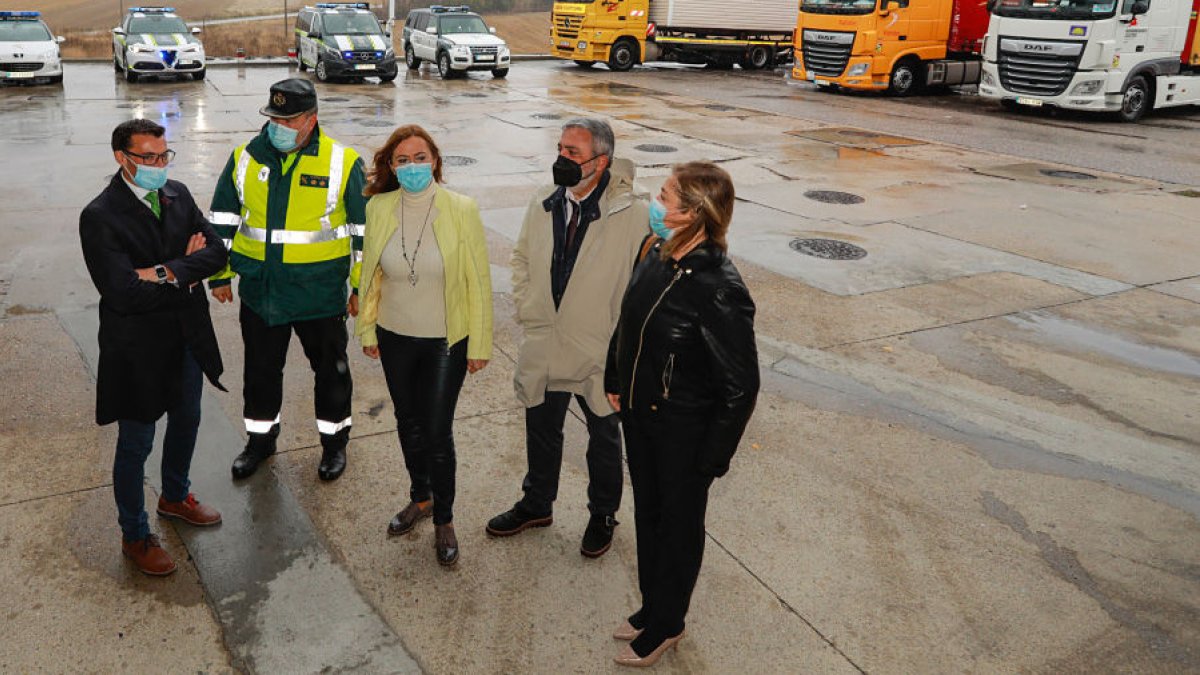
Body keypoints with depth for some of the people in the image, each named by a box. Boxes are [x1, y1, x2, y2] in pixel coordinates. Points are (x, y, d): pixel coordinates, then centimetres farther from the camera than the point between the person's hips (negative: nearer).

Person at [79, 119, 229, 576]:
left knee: (186, 422, 24)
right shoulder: (100, 217, -20)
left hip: (187, 339, 7)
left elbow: (216, 252, -8)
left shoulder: (178, 195, 0)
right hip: (138, 348, -6)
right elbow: (123, 293, -28)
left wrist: (164, 272, -22)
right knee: (136, 445, 9)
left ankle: (175, 498, 50)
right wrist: (186, 275, -18)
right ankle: (135, 536, 29)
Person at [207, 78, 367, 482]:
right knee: (260, 369, 16)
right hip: (258, 291, 3)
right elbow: (222, 220, 11)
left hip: (320, 293, -3)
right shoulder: (245, 159, 1)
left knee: (330, 369, 12)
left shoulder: (342, 163, -9)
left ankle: (334, 439, 32)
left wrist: (362, 287, -1)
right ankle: (261, 437, 37)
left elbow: (364, 229, -3)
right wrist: (220, 275, 11)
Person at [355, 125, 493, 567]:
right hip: (395, 338, 4)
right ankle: (420, 498, 44)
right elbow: (370, 273, 6)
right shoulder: (379, 208, -6)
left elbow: (479, 280, -9)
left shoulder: (461, 210, -15)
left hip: (447, 341, -3)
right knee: (408, 423, 19)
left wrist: (480, 344, -7)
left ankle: (444, 520, 24)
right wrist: (367, 329, 10)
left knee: (437, 432, 1)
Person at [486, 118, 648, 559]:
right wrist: (527, 310, 4)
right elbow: (522, 258, 13)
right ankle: (537, 505, 45)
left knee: (604, 437, 18)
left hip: (601, 353, -4)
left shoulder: (633, 214, -20)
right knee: (541, 431, 21)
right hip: (544, 346, 4)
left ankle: (602, 515, 41)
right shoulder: (544, 205, -3)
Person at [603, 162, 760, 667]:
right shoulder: (656, 254, -7)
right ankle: (652, 607, 47)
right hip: (639, 415, 7)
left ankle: (665, 625, 38)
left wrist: (712, 458, -17)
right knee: (647, 513, 24)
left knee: (679, 527, 16)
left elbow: (741, 385, -22)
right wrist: (615, 382, 14)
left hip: (683, 431, -7)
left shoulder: (720, 291, -29)